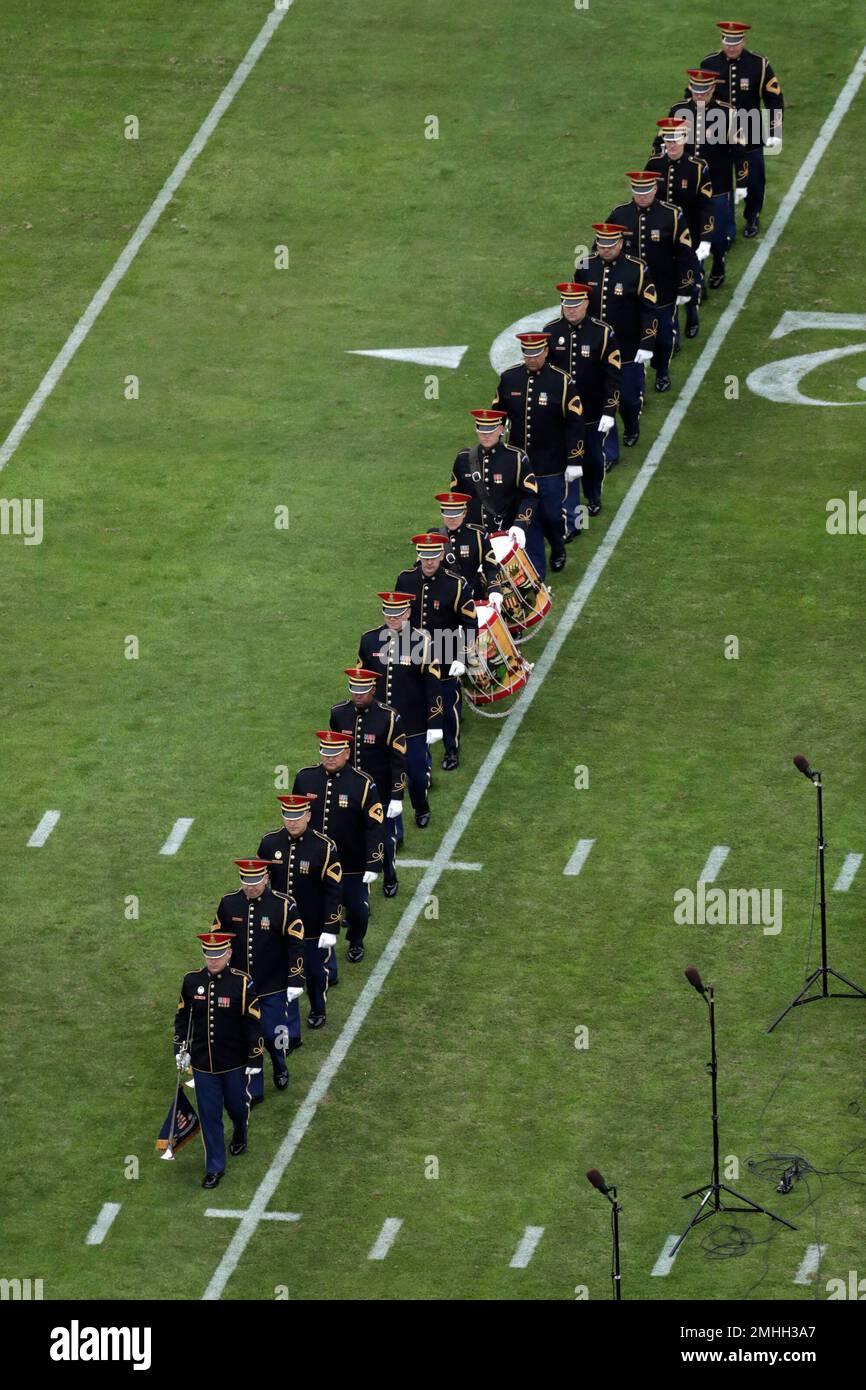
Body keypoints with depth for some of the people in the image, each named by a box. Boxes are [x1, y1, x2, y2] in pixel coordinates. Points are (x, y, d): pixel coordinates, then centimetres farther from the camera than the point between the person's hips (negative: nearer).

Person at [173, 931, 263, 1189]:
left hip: (235, 1063, -2)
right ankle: (214, 1168, 15)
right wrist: (180, 1049, 4)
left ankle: (239, 1137, 50)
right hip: (203, 1063, 2)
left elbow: (253, 1023, -10)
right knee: (209, 1115, 5)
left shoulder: (242, 983, -15)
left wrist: (254, 1060, -9)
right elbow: (182, 1016, 8)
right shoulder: (192, 981, -5)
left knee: (236, 1106, 18)